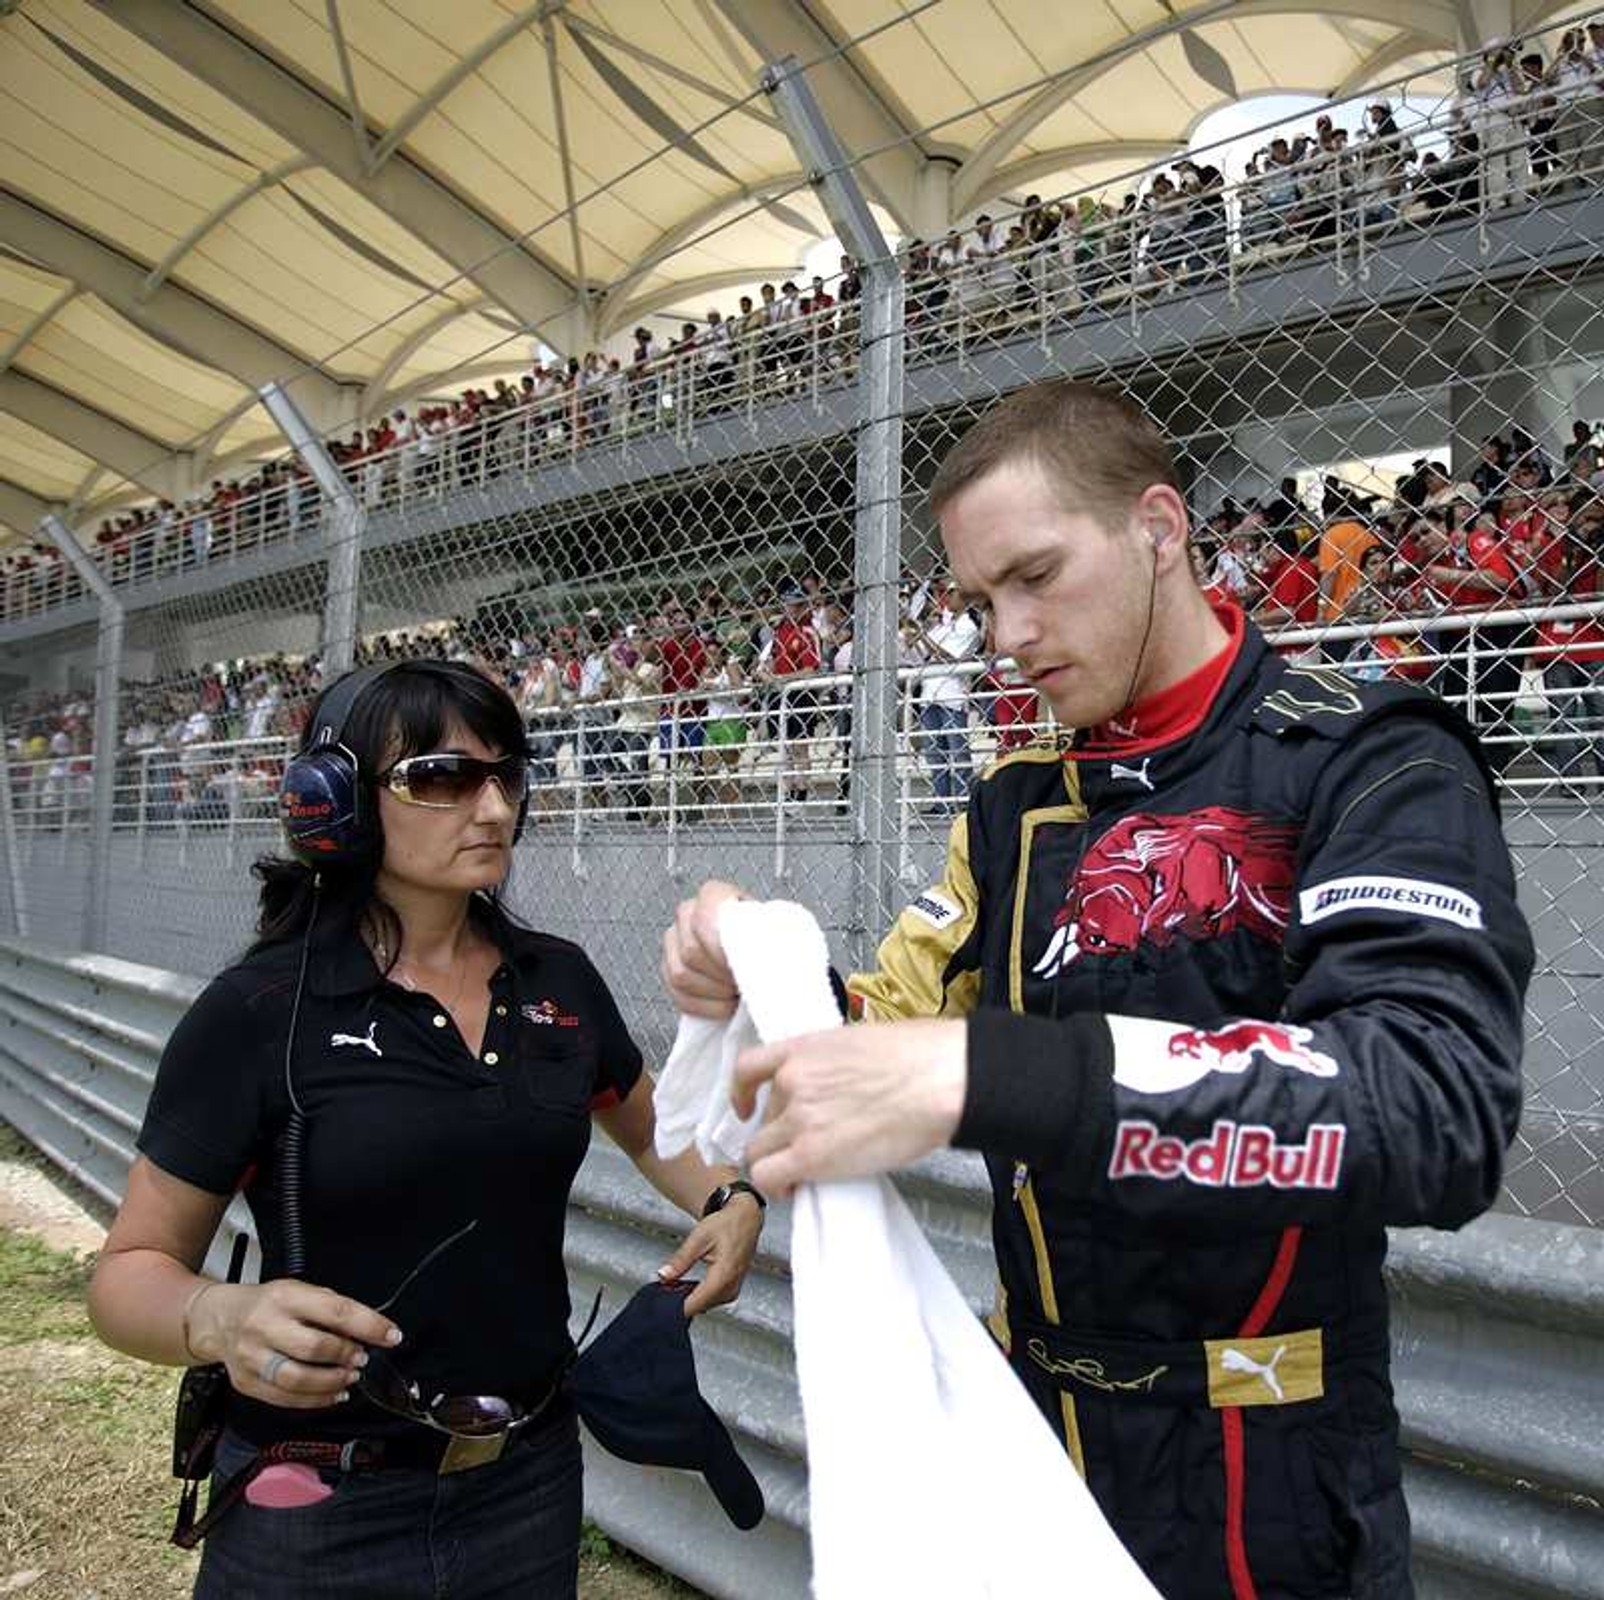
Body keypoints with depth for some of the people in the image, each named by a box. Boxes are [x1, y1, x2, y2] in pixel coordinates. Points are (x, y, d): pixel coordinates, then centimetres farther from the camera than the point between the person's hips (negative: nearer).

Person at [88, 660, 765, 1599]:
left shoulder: (560, 980, -4)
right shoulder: (259, 1013, -15)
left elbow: (654, 1131, 13)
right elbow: (134, 1269, -8)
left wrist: (733, 1201, -6)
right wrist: (227, 1322, -29)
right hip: (318, 1512, -4)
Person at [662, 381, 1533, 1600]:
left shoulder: (1367, 764, -14)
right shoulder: (1014, 810, 3)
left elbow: (1441, 1108, -29)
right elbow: (899, 1037, 6)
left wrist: (982, 1075, -39)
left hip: (1263, 1473, -5)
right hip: (1034, 1426, 5)